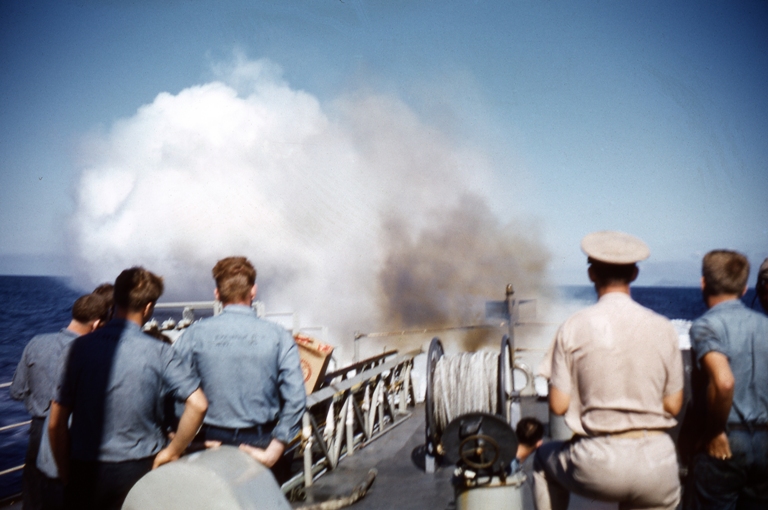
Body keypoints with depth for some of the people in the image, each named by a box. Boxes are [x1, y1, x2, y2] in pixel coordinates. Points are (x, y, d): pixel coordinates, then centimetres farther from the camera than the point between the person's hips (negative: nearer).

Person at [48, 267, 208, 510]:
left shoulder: (79, 347, -7)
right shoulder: (158, 352, -11)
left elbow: (56, 424, -5)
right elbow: (198, 405, -17)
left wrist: (66, 472, 8)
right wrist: (171, 452, -4)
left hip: (85, 471, 1)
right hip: (139, 470, -1)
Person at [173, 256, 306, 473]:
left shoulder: (196, 334, -6)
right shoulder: (278, 337, -8)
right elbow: (295, 397, -14)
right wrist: (274, 451, -11)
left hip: (210, 439, 1)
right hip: (260, 439, -1)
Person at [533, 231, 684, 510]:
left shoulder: (573, 328, -5)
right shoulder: (662, 328, 0)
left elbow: (558, 405, -4)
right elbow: (673, 405, 4)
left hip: (599, 466, -1)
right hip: (657, 467, 2)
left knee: (544, 458, 28)